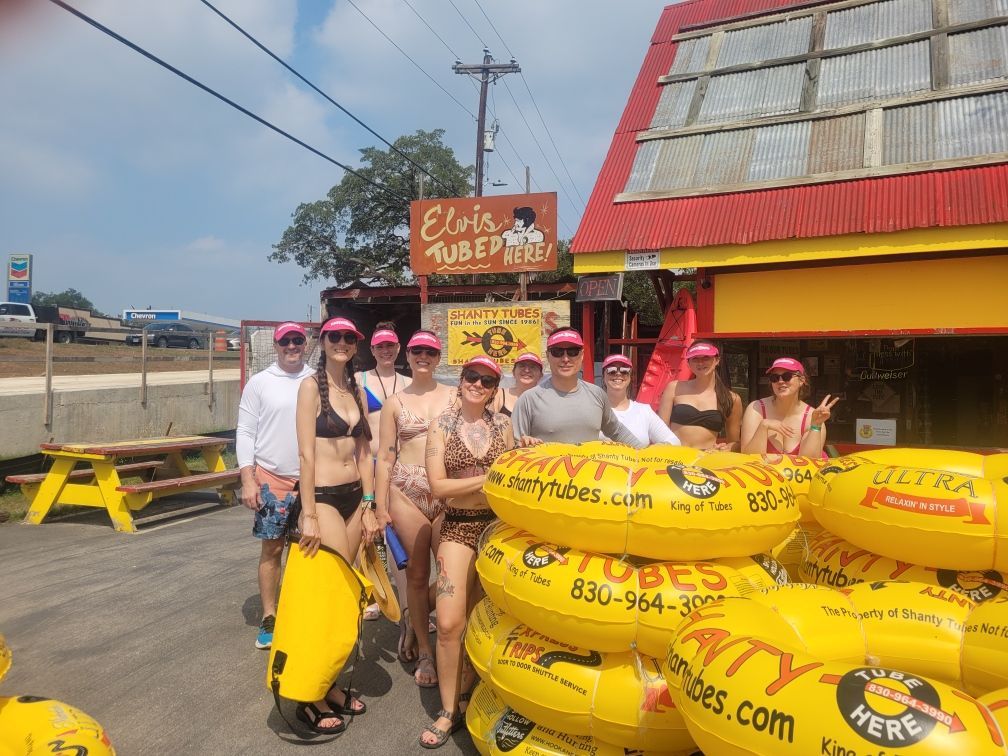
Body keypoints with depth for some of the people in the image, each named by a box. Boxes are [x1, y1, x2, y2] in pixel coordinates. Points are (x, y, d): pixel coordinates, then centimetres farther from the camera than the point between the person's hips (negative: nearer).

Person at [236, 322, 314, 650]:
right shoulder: (259, 383, 0)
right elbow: (245, 433, -1)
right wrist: (248, 479, -8)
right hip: (272, 478, -1)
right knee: (272, 549, 6)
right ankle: (269, 620, 18)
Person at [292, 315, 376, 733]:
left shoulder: (358, 392, 11)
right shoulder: (311, 386, -8)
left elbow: (365, 453, 11)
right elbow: (306, 453, -13)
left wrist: (369, 507, 7)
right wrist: (308, 515, -16)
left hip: (354, 496, 6)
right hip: (323, 496, -6)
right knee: (331, 591, -4)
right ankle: (311, 696, 12)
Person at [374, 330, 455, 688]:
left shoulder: (453, 396, 7)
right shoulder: (394, 403, 8)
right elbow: (385, 458, 6)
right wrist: (380, 507, 1)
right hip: (407, 492, 0)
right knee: (417, 571, 6)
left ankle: (413, 618, 25)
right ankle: (425, 652, 23)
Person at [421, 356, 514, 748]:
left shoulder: (503, 425, 5)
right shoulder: (441, 425, -4)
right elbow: (439, 486, -12)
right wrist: (487, 478, -14)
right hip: (458, 528, -2)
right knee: (449, 623, -5)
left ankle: (466, 691, 31)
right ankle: (449, 710, 13)